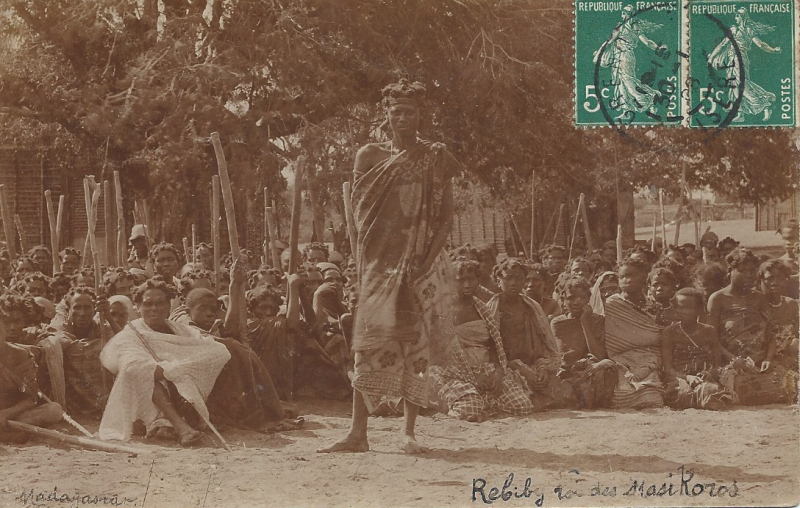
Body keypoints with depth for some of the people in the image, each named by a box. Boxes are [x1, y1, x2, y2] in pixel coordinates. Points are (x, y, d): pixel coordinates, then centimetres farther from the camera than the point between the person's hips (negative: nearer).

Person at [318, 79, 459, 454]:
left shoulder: (436, 160, 7)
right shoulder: (370, 156, 10)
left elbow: (446, 216, 3)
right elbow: (360, 211, 7)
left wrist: (428, 260, -9)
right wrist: (365, 261, -5)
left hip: (420, 264, 0)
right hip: (381, 261, 1)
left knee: (416, 344, -1)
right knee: (370, 341, -6)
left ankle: (409, 432, 3)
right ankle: (358, 433, -7)